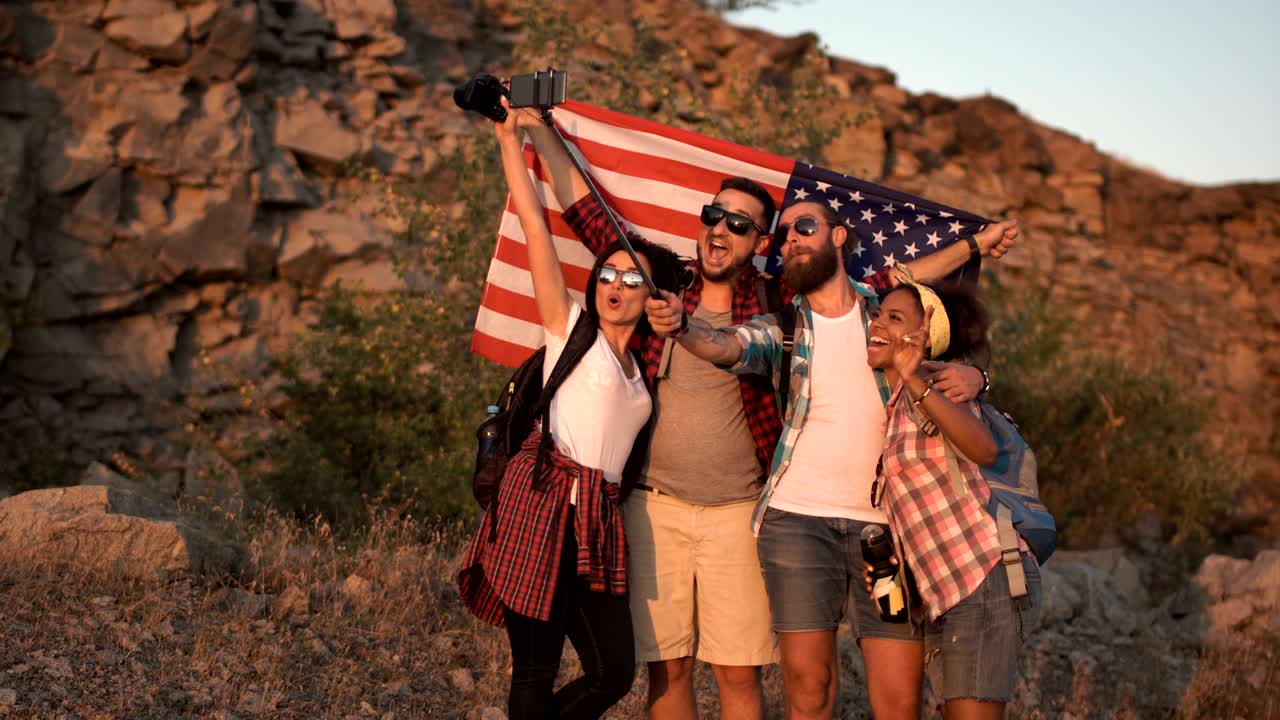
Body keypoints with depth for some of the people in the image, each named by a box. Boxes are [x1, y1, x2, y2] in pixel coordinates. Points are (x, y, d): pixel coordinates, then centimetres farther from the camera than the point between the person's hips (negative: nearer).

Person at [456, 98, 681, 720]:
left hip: (596, 519, 6)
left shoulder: (640, 369, 24)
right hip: (543, 500, -6)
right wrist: (510, 138, 5)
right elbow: (534, 225, 4)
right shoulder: (570, 328, 8)